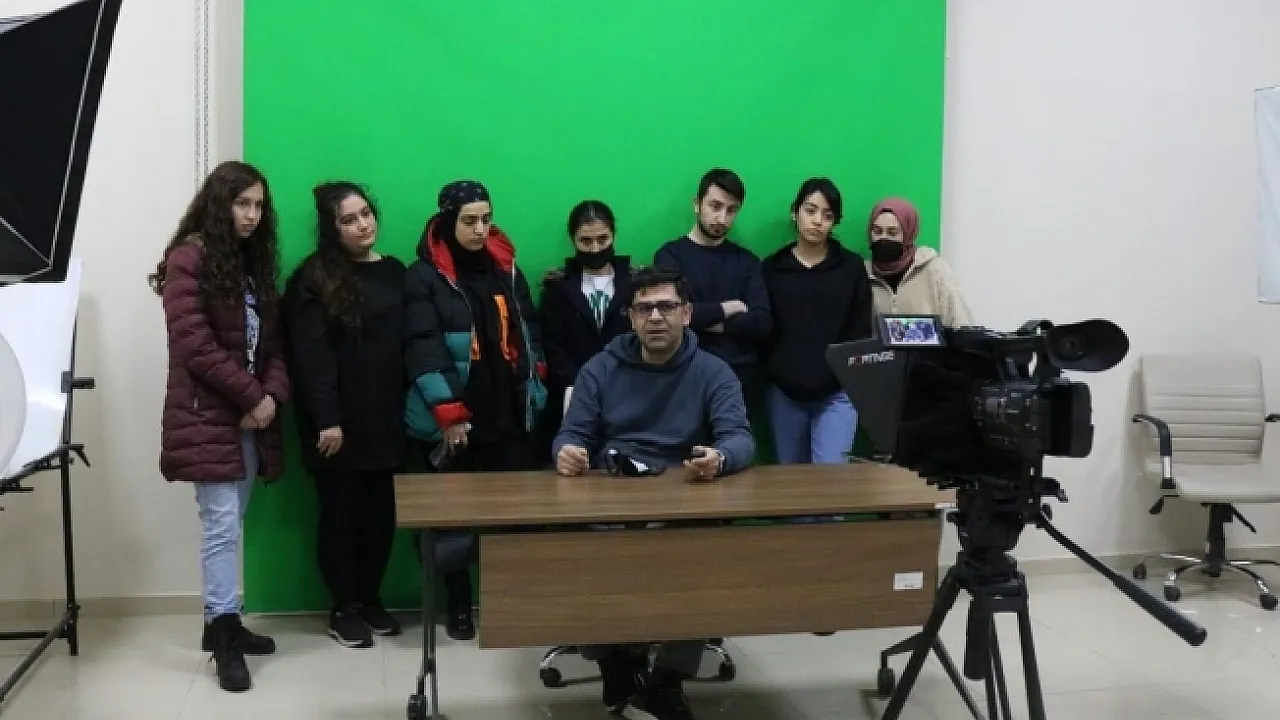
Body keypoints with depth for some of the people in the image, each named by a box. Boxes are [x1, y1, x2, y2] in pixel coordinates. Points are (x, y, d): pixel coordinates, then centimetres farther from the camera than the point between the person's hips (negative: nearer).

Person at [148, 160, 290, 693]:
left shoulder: (256, 262, 15)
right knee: (221, 524, -7)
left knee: (231, 523, 11)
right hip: (208, 415, -7)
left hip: (250, 414, 7)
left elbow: (271, 340, 12)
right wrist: (252, 396, -14)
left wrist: (273, 395, -6)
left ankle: (222, 623, 20)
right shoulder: (188, 260, -8)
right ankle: (224, 636, -1)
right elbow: (195, 346, -15)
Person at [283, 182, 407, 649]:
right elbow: (311, 356, -12)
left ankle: (370, 598, 25)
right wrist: (326, 420, -17)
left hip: (384, 418, 5)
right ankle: (344, 608, 16)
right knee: (340, 512, 4)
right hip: (337, 422, -5)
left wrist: (408, 409, 6)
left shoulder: (394, 272, 10)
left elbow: (406, 346, 11)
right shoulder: (315, 278, -6)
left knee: (380, 511, 10)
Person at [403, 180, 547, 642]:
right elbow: (423, 349, -12)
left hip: (510, 413, 4)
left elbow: (528, 331, 18)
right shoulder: (424, 276, -5)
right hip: (457, 419, -4)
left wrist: (535, 384, 9)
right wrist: (448, 413, -18)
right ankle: (458, 604, 18)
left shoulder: (506, 268, 11)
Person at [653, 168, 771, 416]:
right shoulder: (671, 254, 1)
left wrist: (709, 319, -10)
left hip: (742, 378, 3)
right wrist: (727, 308, -4)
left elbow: (762, 323, -2)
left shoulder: (747, 260, 11)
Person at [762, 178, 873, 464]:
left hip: (837, 393, -2)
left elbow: (861, 332, 3)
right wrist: (767, 377, -2)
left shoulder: (852, 267, 5)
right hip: (784, 392, 2)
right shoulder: (772, 267, 7)